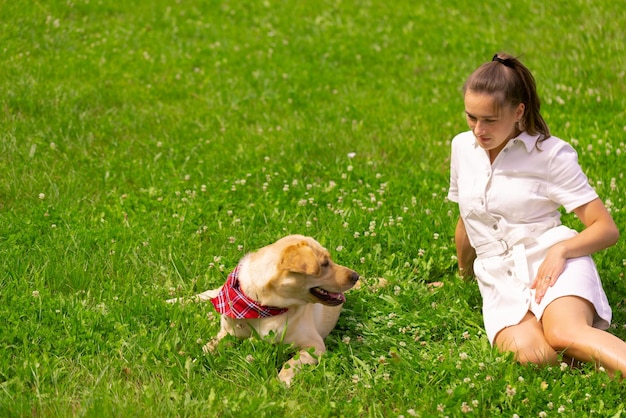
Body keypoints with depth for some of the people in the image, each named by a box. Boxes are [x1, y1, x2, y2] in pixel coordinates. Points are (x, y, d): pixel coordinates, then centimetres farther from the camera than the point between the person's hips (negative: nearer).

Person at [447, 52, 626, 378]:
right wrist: (463, 275, 39)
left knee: (565, 335, -39)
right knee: (529, 353, -32)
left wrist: (560, 251, -21)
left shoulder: (552, 153, -2)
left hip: (552, 264, -3)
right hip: (499, 279, 4)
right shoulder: (462, 147, 12)